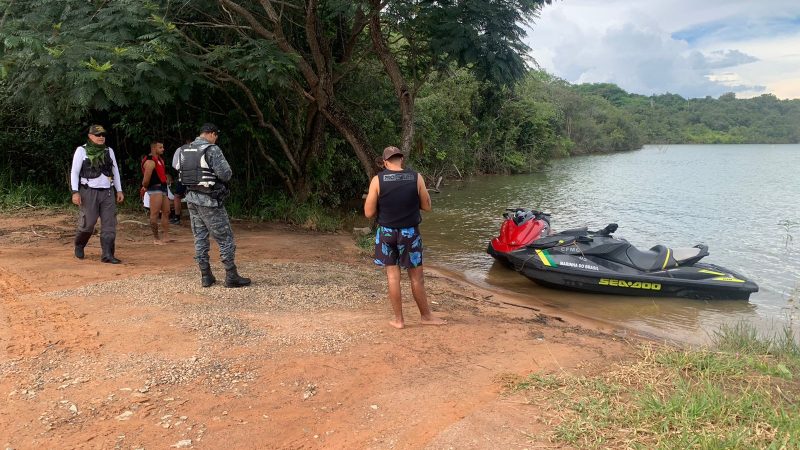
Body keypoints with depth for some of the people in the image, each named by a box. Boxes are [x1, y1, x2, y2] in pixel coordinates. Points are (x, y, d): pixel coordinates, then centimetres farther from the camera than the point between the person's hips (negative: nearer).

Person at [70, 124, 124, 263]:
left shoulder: (109, 151, 13)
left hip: (107, 192, 4)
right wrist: (75, 192, -11)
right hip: (89, 192, -4)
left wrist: (119, 190, 12)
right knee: (88, 222, -2)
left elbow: (115, 171, 18)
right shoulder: (82, 150, 1)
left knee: (109, 223, -4)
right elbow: (74, 172, -2)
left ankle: (107, 254, -3)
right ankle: (79, 246, 27)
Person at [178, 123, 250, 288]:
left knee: (200, 237, 12)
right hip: (209, 200, -7)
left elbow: (180, 174, 11)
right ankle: (231, 276, 3)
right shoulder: (212, 150, -14)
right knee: (225, 237, 1)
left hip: (191, 198, 7)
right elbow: (225, 175, -18)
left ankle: (206, 276, 16)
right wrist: (227, 170, 3)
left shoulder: (184, 151, 9)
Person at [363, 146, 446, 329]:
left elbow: (369, 213, -6)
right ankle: (426, 316, 24)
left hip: (387, 233, 0)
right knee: (417, 277, 10)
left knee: (392, 277, 8)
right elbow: (427, 206, 1)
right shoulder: (416, 178, -6)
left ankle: (398, 320, 15)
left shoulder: (377, 180, -8)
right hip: (410, 233, 0)